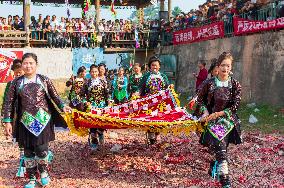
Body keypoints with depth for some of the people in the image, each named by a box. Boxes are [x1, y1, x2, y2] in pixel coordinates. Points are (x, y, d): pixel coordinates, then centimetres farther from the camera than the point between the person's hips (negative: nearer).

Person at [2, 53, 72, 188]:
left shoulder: (44, 80, 1)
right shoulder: (16, 83, 3)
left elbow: (54, 96, 10)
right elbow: (9, 103, 5)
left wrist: (62, 107, -2)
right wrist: (7, 121, 0)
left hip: (43, 120, -1)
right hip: (26, 122, 2)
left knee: (42, 150, -5)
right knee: (28, 151, 7)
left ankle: (43, 172, 25)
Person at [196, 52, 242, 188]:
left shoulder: (235, 85, 0)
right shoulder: (210, 83, 0)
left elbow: (235, 106, -4)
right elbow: (200, 99, 11)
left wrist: (218, 114, -13)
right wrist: (205, 112, -6)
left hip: (228, 121, 1)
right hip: (212, 121, -1)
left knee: (220, 151, 1)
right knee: (221, 151, -16)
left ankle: (214, 168, 32)